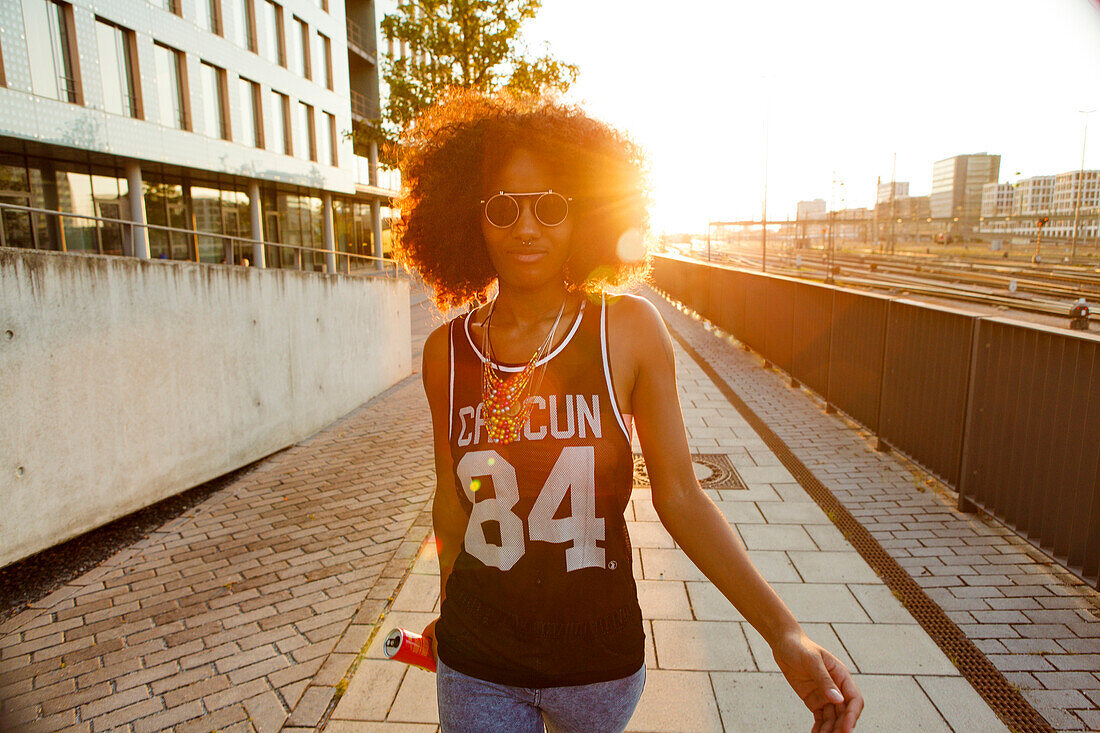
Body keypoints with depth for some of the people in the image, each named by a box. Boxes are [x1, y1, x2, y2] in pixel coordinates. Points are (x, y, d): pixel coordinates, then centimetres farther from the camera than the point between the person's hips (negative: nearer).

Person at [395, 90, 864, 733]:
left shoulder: (631, 330, -13)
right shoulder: (446, 351, -7)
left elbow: (679, 495, -10)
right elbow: (451, 496, 5)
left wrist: (784, 632, -18)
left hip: (600, 657, 0)